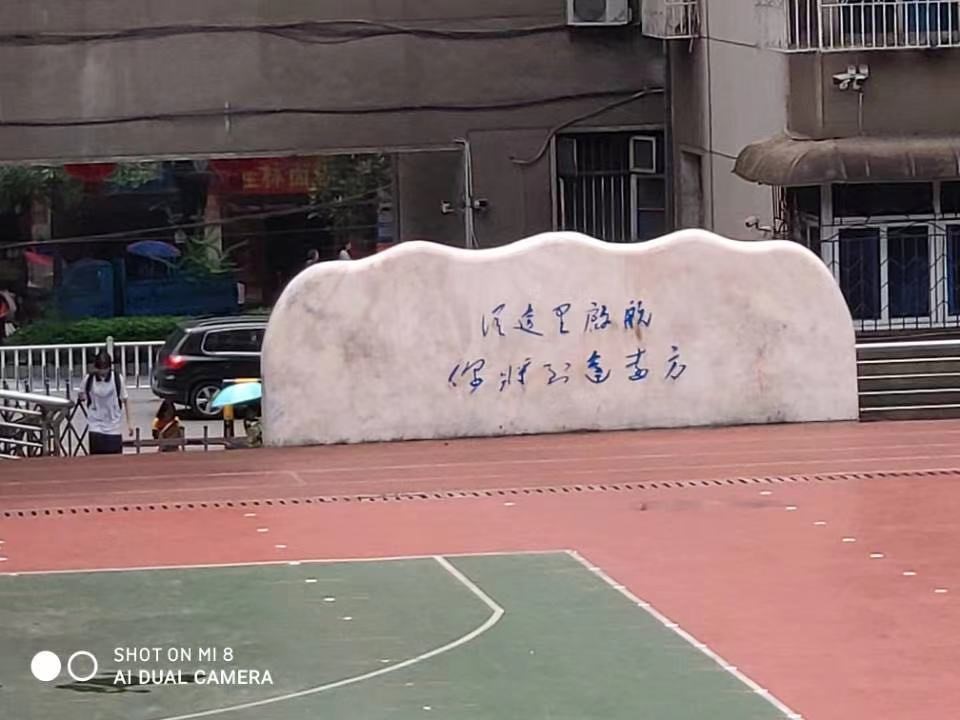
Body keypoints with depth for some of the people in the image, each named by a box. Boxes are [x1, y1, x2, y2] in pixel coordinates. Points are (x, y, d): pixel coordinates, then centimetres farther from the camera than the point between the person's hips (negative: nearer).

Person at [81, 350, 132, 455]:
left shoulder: (117, 378, -7)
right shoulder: (89, 379, -5)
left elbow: (125, 400, 1)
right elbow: (83, 397, 12)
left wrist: (129, 423, 0)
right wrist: (82, 397, -10)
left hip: (113, 426, 0)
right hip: (96, 426, 0)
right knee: (97, 455, -8)